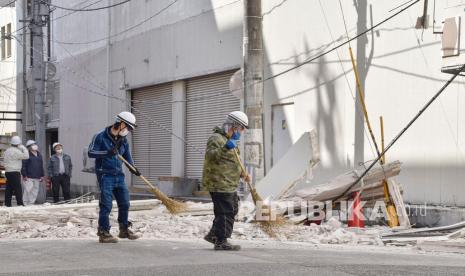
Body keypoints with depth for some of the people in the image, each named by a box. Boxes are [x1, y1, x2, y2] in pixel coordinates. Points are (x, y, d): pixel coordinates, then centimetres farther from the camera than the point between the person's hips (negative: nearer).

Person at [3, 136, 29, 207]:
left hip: (7, 171, 9)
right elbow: (26, 156, -16)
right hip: (14, 172, -9)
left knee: (9, 189, 8)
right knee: (18, 189, -7)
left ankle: (7, 203, 8)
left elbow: (4, 159, 22)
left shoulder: (7, 150, 16)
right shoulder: (16, 151, -13)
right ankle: (20, 203, -9)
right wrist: (23, 148, -4)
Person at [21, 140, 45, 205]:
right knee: (27, 191, -10)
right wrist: (24, 175, -15)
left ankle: (31, 203, 14)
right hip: (28, 177, -7)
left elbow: (41, 166, 22)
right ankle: (25, 204, -5)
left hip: (37, 178, 7)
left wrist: (42, 175, 17)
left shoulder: (39, 155, 18)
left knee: (35, 192, 7)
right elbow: (23, 166, -10)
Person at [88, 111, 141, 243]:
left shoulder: (123, 140, 11)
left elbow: (127, 156, 19)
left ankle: (124, 229, 25)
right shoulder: (101, 137, -9)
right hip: (105, 176, -7)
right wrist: (107, 153, -26)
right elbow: (90, 152, -13)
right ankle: (103, 233, -2)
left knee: (124, 203, 9)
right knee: (106, 205, -8)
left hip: (119, 175, 7)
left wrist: (132, 168, -1)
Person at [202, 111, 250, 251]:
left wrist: (242, 174, 16)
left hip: (229, 185, 11)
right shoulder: (216, 138, -12)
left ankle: (213, 235, 26)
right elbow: (210, 155, -29)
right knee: (225, 212, -8)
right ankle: (221, 242, -3)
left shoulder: (229, 140, 22)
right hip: (219, 183, -11)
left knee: (232, 210, 17)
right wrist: (225, 148, -42)